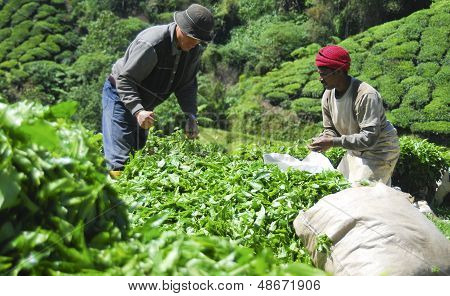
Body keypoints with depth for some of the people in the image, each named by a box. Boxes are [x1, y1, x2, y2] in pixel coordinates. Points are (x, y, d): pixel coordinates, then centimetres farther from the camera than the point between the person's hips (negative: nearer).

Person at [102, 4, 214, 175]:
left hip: (142, 104, 8)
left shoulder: (194, 51, -7)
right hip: (120, 96, -8)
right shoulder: (151, 43, -30)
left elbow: (187, 85, 2)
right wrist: (138, 110, -41)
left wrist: (191, 116, -13)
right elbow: (124, 79, -27)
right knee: (119, 160, -16)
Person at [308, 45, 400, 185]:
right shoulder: (328, 96, -4)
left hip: (379, 152, -8)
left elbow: (369, 138, -32)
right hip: (355, 151, 8)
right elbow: (330, 129, 6)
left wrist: (333, 142, -34)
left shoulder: (366, 96, -28)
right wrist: (324, 140, -18)